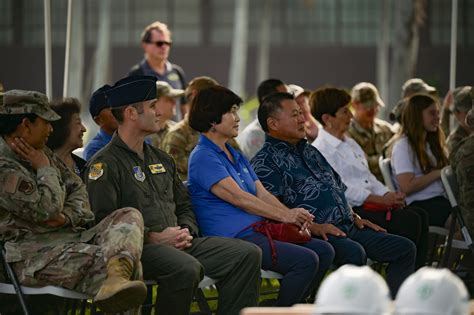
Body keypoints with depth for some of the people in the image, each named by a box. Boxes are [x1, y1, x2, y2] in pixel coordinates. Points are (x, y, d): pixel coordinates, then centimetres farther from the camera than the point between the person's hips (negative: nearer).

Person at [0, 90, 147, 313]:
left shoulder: (42, 152, 19)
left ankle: (116, 277, -45)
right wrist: (45, 169, -4)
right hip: (33, 254, -9)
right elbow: (46, 210, -19)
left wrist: (68, 216, -2)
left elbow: (77, 188, 21)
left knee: (129, 216, -14)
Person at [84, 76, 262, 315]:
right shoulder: (104, 164, -4)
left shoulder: (162, 160, 23)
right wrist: (152, 237, -16)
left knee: (248, 254, -6)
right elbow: (103, 223, -15)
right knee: (187, 268, -37)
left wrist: (186, 231, 5)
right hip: (137, 248, -8)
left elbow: (184, 206, 28)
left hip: (178, 243, 8)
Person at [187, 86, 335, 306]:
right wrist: (284, 215, -17)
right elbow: (239, 198, -15)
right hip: (234, 238, -9)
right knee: (306, 260, -22)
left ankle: (293, 307, 6)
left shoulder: (236, 156, 23)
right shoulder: (203, 157, -8)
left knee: (324, 251, -1)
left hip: (258, 232, 9)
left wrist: (294, 217, -4)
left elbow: (262, 193, 14)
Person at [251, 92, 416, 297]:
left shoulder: (310, 151, 26)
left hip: (348, 227, 9)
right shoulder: (265, 162, -3)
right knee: (354, 253, -37)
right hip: (312, 234, -9)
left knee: (404, 249, -1)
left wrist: (355, 217, 16)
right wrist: (313, 227, -23)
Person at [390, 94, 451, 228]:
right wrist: (438, 173, -9)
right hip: (419, 205, -7)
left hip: (439, 200, 7)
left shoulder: (431, 143, 24)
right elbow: (407, 187, -11)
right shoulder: (403, 146, -1)